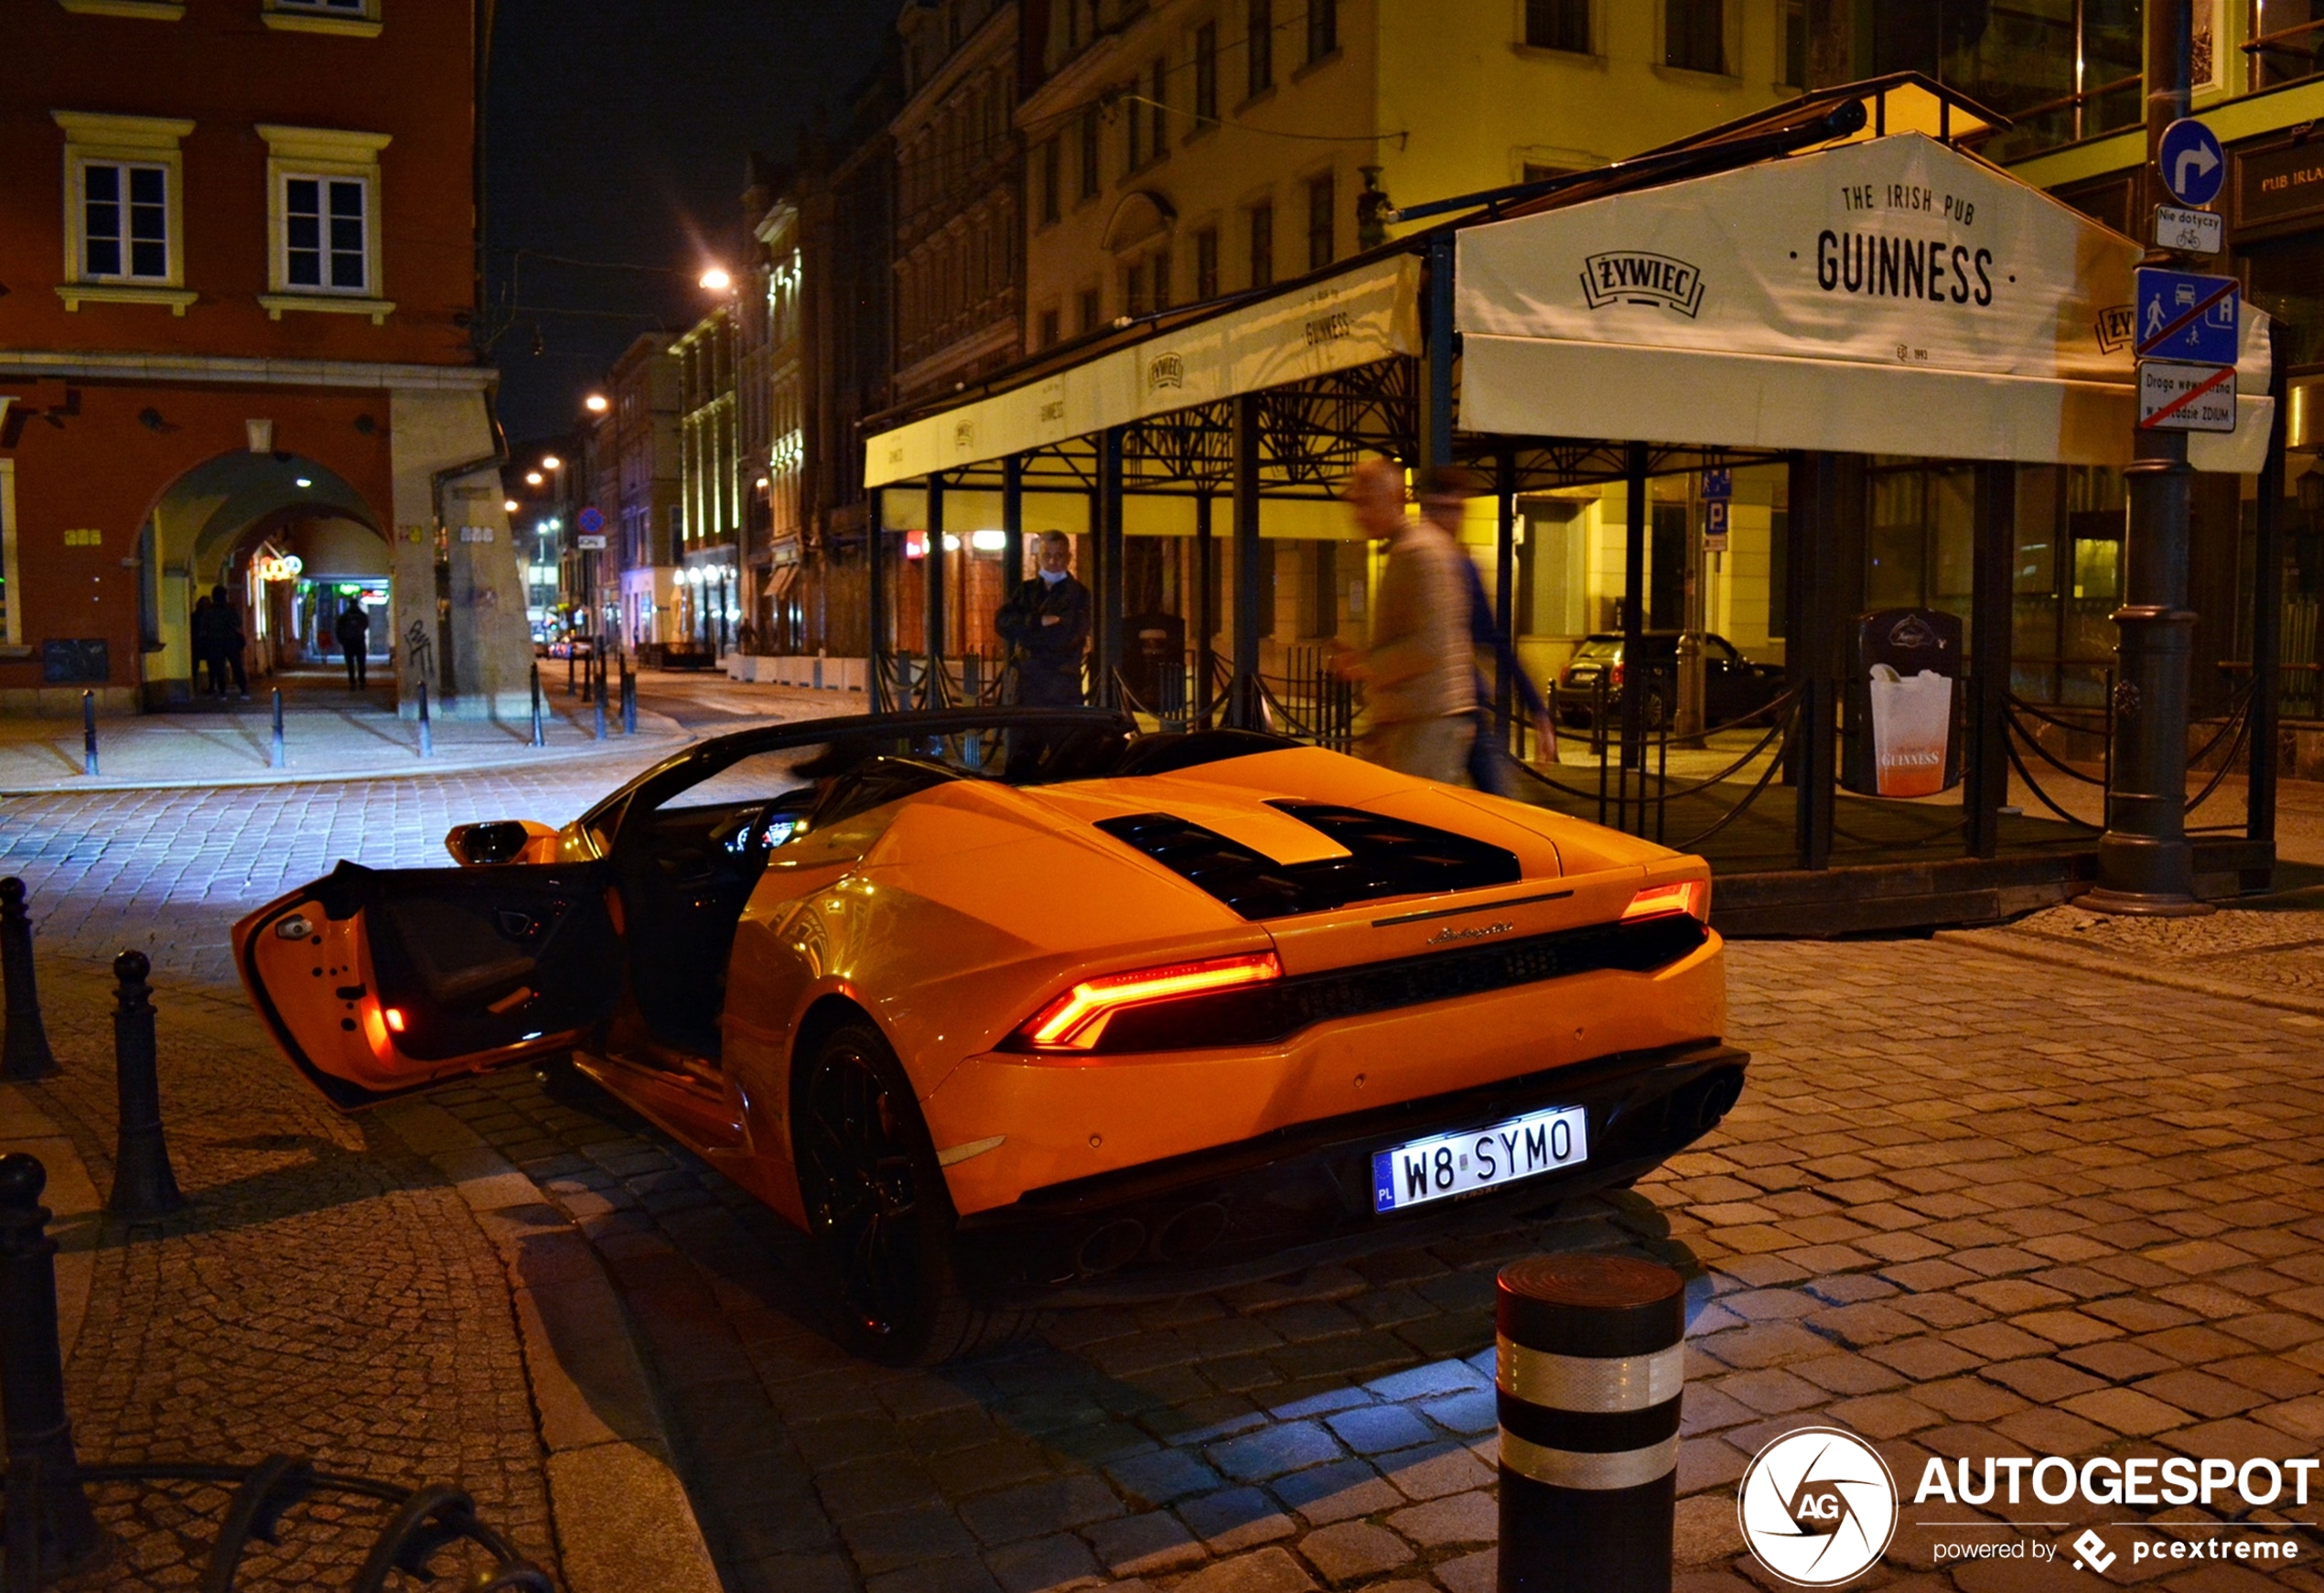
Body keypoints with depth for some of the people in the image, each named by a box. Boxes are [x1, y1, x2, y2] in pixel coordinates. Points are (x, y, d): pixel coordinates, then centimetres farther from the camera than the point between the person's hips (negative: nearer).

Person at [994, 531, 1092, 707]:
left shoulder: (1078, 594, -1)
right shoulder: (1026, 590, 13)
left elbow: (1065, 635, -14)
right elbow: (1001, 623, 0)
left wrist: (1023, 630, -4)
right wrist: (1039, 621, -14)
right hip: (1026, 685, 4)